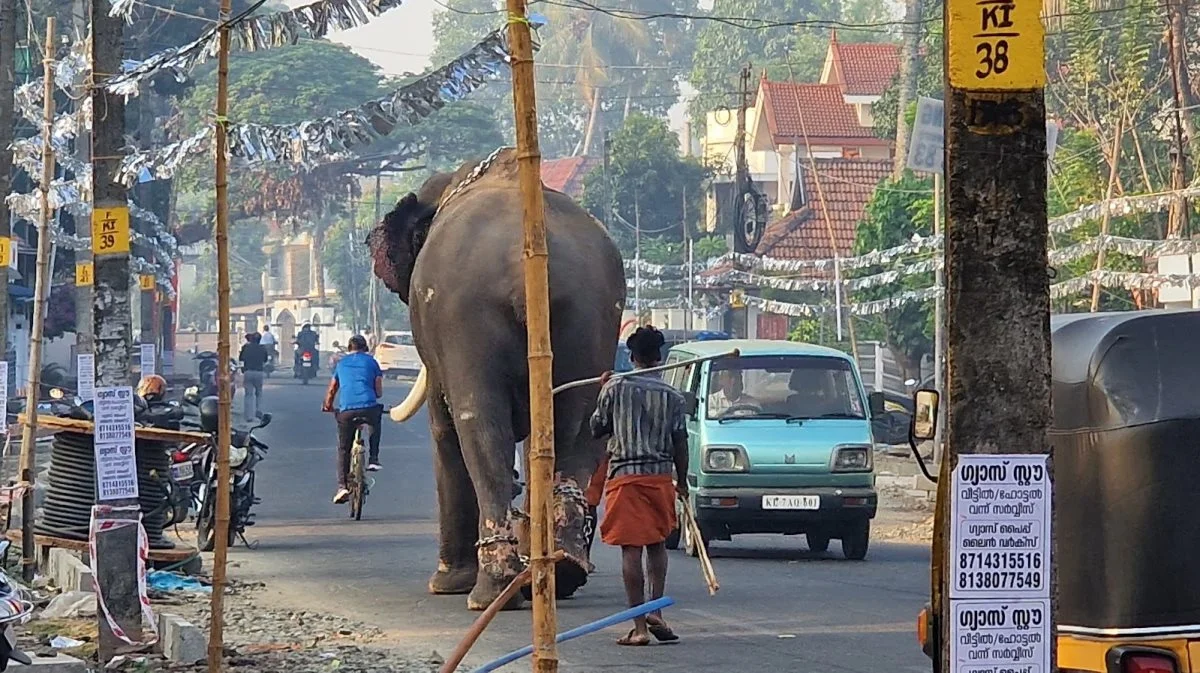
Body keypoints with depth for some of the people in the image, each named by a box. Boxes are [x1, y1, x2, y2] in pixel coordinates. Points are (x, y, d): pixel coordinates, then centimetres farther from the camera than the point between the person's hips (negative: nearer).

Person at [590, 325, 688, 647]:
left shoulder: (615, 388, -2)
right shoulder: (672, 395, 2)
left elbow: (597, 429, 8)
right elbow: (680, 442, 3)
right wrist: (682, 481, 15)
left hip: (624, 475, -2)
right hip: (660, 475, 2)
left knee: (631, 549, -3)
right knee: (657, 543, 19)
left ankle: (639, 626, -7)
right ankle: (655, 612, 8)